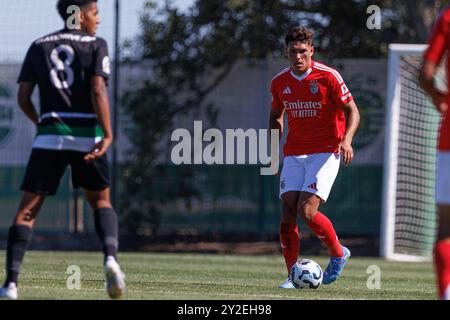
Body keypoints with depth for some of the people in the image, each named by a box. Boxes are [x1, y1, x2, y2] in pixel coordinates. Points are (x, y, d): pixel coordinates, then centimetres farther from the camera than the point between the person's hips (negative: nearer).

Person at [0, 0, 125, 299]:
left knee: (27, 209, 2)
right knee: (101, 200, 18)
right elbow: (98, 90, -10)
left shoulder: (39, 47, 12)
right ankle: (111, 257, -8)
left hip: (49, 135, 1)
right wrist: (108, 135, -13)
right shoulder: (96, 45, 4)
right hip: (88, 135, -1)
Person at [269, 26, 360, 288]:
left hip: (325, 152, -5)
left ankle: (338, 254, 8)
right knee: (288, 212, -7)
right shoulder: (279, 82, 4)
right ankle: (293, 275, 1)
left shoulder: (328, 76, -10)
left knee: (307, 211, -17)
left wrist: (347, 140, -22)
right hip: (294, 154, 5)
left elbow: (353, 111, -5)